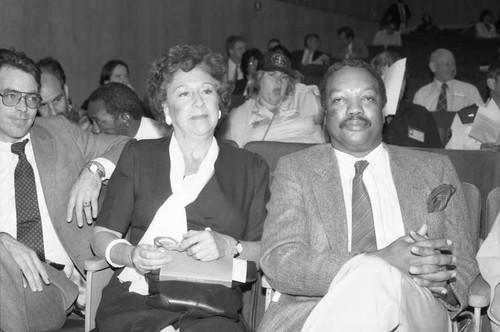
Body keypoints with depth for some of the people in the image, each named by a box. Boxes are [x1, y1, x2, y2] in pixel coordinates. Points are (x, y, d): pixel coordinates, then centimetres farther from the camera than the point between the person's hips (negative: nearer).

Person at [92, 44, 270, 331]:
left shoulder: (251, 168, 16)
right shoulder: (138, 155, 17)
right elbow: (102, 236, 12)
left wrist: (230, 246, -11)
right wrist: (131, 255, -9)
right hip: (138, 297, 0)